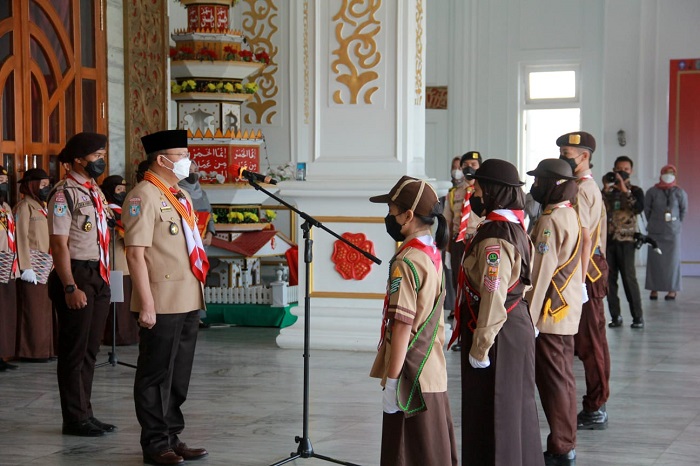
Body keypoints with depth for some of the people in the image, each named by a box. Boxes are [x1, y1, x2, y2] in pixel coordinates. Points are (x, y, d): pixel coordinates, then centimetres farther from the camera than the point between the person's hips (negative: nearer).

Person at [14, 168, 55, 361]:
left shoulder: (42, 207, 19)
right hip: (33, 265, -8)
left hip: (47, 265, 8)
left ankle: (45, 348, 13)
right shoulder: (24, 206, -6)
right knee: (32, 308, -5)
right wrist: (26, 267, -18)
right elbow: (21, 238, -12)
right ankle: (32, 351, 0)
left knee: (45, 307, 7)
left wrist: (52, 264, 13)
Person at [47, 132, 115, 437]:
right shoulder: (65, 194, -11)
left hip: (99, 277, 8)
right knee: (74, 351, -1)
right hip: (77, 275, -8)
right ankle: (75, 419, 7)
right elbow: (59, 244, -16)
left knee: (90, 350, 13)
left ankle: (84, 414, 21)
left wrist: (104, 277, 15)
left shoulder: (95, 192, 15)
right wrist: (70, 288, -21)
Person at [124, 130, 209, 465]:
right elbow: (135, 254, -17)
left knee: (179, 376, 14)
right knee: (156, 376, 1)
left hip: (189, 302, 9)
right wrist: (146, 305, -20)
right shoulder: (143, 197, -12)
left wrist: (197, 295, 18)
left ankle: (172, 437, 23)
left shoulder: (182, 196, 16)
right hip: (162, 305, -9)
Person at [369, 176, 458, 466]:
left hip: (412, 376, -9)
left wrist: (391, 382, -17)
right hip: (434, 373, 9)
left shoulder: (406, 263, -18)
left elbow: (402, 327, -21)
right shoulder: (433, 254, 8)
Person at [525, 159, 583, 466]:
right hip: (566, 311, 10)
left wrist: (530, 316, -19)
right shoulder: (570, 214, 11)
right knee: (561, 378, 15)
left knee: (553, 380, -3)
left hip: (550, 313, -10)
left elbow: (541, 272, -22)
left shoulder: (550, 221, -19)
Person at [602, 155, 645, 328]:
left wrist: (624, 190, -16)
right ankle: (615, 316, 8)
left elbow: (639, 208, -15)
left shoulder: (635, 191, 5)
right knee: (609, 279, 2)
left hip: (626, 240, -3)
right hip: (607, 239, 3)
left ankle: (637, 316, -2)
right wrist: (606, 190, -11)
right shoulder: (607, 191, 12)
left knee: (629, 278, -8)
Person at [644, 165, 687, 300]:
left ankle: (672, 290, 5)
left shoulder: (680, 193, 1)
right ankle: (654, 289, 6)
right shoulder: (652, 192, 0)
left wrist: (676, 224, 13)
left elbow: (684, 210, 10)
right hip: (655, 233, 0)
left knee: (673, 260, 0)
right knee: (654, 260, 0)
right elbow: (647, 209, 9)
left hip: (673, 232, 0)